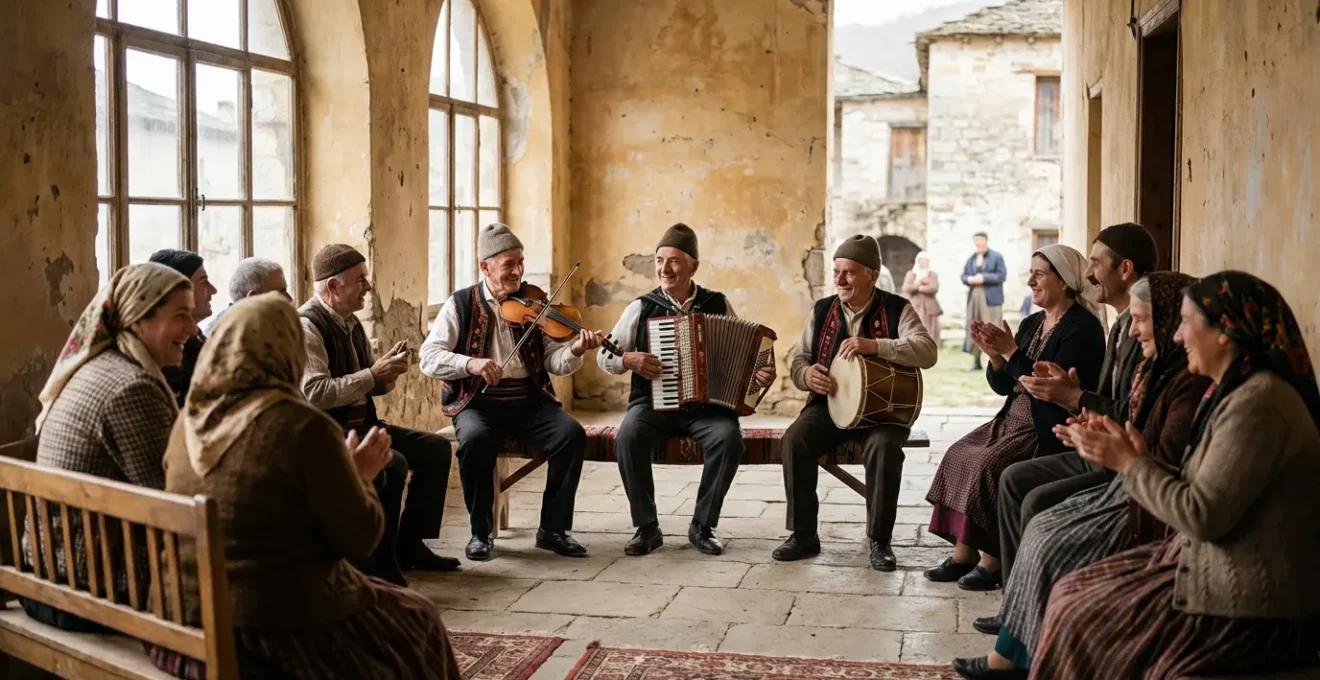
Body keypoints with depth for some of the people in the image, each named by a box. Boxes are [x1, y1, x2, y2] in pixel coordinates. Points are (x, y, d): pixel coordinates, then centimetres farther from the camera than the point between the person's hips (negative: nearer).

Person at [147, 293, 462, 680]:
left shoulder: (188, 422, 2)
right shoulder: (303, 427, -19)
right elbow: (359, 540, -13)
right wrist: (361, 476, 5)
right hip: (279, 633, -7)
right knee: (415, 621, 20)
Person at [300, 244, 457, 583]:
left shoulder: (350, 322, 13)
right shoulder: (307, 326, -17)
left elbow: (369, 387, 22)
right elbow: (314, 393, -28)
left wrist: (387, 371, -2)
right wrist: (373, 375, -21)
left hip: (360, 424, 10)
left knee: (434, 448, 3)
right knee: (392, 464, -29)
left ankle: (409, 546, 8)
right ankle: (379, 563, -14)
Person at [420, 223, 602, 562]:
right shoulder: (461, 304, 2)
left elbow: (553, 360, 0)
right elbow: (429, 357, -6)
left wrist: (574, 350, -22)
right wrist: (470, 363, -24)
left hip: (530, 401, 3)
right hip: (478, 402, -2)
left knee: (572, 435, -23)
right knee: (475, 440, -34)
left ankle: (553, 528, -7)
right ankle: (481, 532, -12)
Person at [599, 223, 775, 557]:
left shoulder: (718, 304, 6)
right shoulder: (642, 307, 4)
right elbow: (604, 357, 7)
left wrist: (758, 373, -11)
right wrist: (628, 359, -14)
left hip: (707, 406, 0)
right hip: (654, 404, 0)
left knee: (729, 437, -31)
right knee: (628, 437, -32)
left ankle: (703, 526, -12)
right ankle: (646, 527, -13)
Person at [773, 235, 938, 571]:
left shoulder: (896, 309, -4)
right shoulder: (822, 310, 8)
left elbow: (928, 352, -19)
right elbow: (798, 359, 11)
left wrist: (874, 345, -31)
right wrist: (807, 374, -16)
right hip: (829, 404, 3)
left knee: (884, 447, -35)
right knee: (794, 440, -25)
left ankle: (880, 540, -17)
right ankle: (803, 534, -13)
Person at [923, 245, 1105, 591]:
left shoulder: (1083, 327, -11)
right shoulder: (1031, 324, 14)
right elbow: (1003, 385, 14)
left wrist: (1011, 352, -19)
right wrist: (993, 353, -5)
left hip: (1051, 430, -9)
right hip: (1014, 419, 9)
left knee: (989, 464, -25)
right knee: (958, 454, -7)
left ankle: (992, 560, -14)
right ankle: (963, 553, -6)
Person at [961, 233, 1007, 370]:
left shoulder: (996, 257, 0)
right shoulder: (971, 259, 18)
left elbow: (1002, 275, -9)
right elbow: (963, 276, 15)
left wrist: (983, 278, -17)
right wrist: (969, 279, -8)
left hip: (990, 298, -6)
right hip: (973, 297, 6)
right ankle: (976, 361, 9)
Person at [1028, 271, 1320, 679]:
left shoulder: (1258, 402, -21)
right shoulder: (1241, 391, 11)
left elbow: (1203, 515, -24)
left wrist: (1129, 463, -12)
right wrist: (1141, 459, 0)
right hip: (1219, 571, 10)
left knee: (1081, 622, -4)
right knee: (1075, 594, 8)